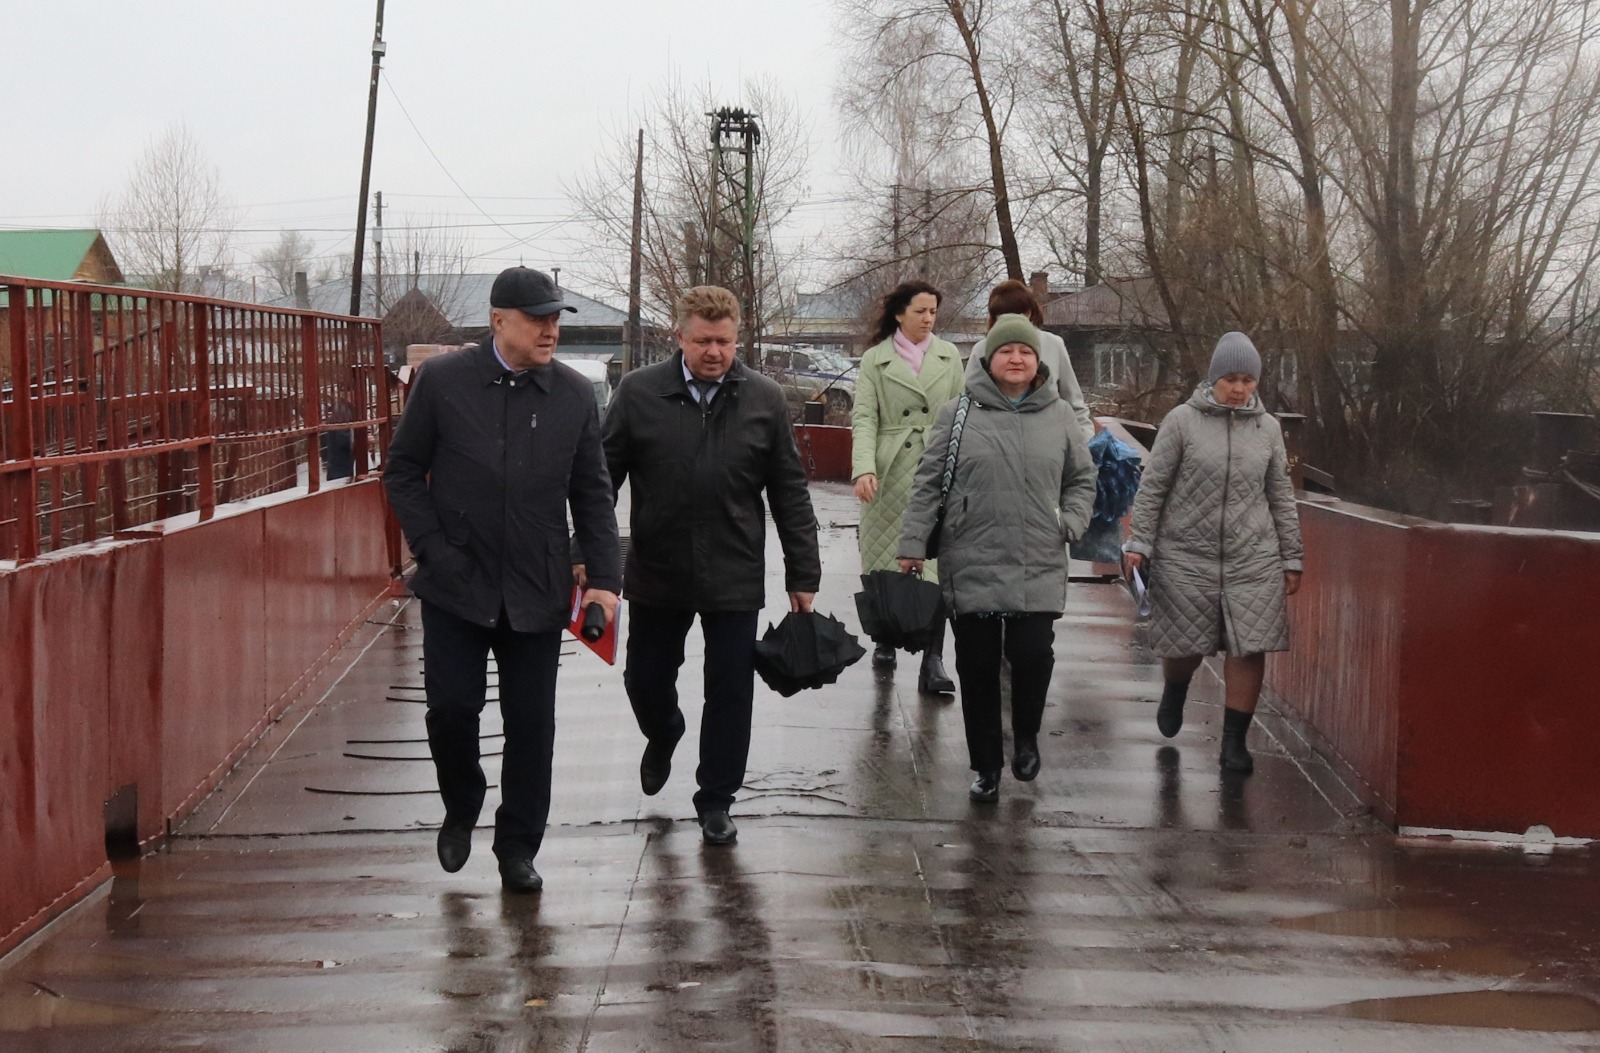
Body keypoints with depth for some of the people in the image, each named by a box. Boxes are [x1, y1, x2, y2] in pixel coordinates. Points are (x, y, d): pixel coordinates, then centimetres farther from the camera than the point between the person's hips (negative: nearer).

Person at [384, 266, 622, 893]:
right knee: (452, 708, -2)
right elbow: (403, 472, 3)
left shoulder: (574, 395, 2)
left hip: (537, 593, 2)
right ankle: (460, 810, 28)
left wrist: (604, 578, -3)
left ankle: (518, 849, 19)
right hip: (456, 586, -1)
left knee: (531, 726, 5)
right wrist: (433, 551, -7)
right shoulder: (442, 382, -3)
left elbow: (592, 494, 6)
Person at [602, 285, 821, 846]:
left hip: (735, 578, 0)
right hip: (655, 574, 0)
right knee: (645, 681, 14)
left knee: (730, 693, 4)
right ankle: (662, 737, 48)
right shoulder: (638, 393, -4)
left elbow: (789, 493, 3)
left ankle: (716, 801, 22)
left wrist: (803, 574, 2)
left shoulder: (765, 399, -1)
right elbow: (602, 478, 0)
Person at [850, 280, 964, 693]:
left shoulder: (949, 356, 10)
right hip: (889, 473, 0)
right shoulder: (875, 360, 3)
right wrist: (863, 468, -18)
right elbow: (864, 417, -4)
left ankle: (933, 662, -11)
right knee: (883, 565, 9)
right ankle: (884, 640, 30)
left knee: (936, 566, -9)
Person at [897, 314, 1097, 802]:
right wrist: (913, 544, -3)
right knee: (977, 668, 5)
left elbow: (1082, 479, 18)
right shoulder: (959, 413, 1)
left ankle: (1026, 734, 18)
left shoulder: (1058, 416, 7)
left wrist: (1071, 524, 2)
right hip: (971, 565, 0)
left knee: (1033, 654, -13)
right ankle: (986, 766, 20)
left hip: (1038, 568, 0)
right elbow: (928, 483, 2)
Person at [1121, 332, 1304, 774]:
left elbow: (1281, 498, 12)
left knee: (1249, 650, -4)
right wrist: (1139, 543, -6)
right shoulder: (1182, 421, -2)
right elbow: (1152, 487, 0)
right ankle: (1174, 692, 41)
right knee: (1186, 647, 6)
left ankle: (1234, 740, 8)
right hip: (1186, 555, -2)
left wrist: (1291, 559, 12)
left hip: (1253, 559, 2)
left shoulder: (1267, 428, 7)